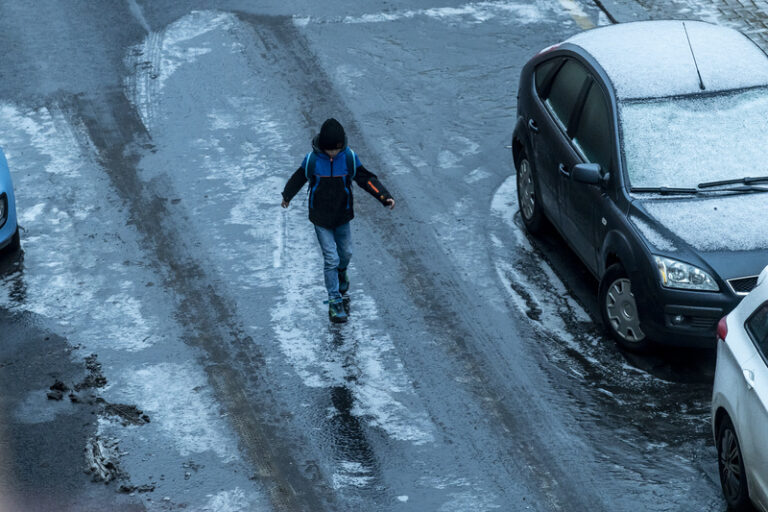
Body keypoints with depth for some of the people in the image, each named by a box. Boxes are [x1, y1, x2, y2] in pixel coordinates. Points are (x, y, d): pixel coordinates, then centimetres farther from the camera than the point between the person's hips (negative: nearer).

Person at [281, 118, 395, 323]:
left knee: (345, 252, 16)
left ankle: (341, 274, 50)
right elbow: (299, 178, 3)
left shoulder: (349, 158, -12)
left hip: (342, 216, 2)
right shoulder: (312, 159, -15)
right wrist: (287, 196, 19)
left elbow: (366, 179, -5)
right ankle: (335, 301, 6)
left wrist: (385, 197, -16)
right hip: (321, 218, -2)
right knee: (331, 258, -4)